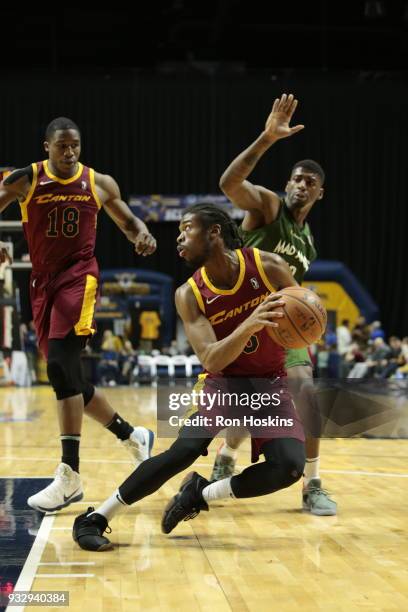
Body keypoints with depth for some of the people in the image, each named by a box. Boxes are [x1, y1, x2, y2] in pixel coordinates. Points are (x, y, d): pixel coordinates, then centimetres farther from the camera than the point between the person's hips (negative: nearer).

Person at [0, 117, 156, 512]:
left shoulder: (99, 183, 5)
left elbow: (127, 220, 18)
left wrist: (142, 235, -5)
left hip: (78, 277, -4)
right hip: (43, 282, 4)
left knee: (60, 365, -21)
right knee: (66, 377, 7)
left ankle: (69, 476, -20)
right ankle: (133, 436, 28)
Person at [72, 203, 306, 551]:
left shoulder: (268, 267, -13)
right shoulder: (189, 295, -12)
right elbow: (210, 360, -24)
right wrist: (249, 325, -42)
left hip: (272, 385, 1)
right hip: (224, 384, -1)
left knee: (289, 467, -22)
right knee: (183, 450, -26)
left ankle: (201, 494, 0)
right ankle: (95, 518, -14)